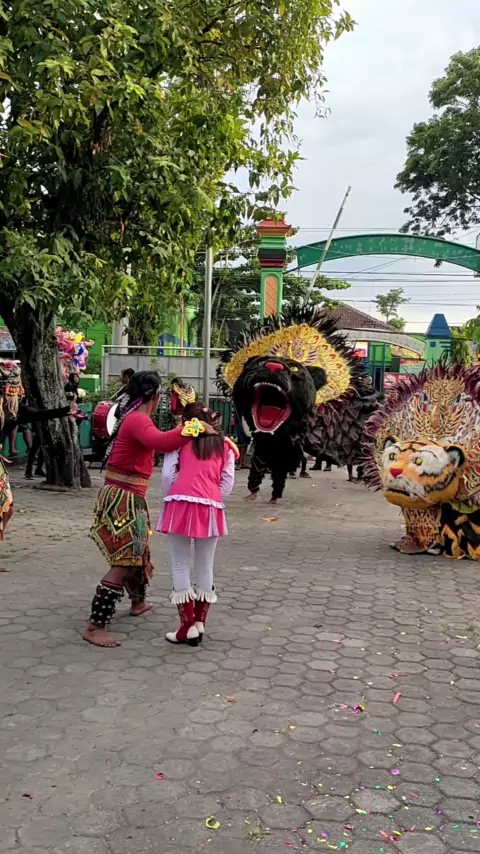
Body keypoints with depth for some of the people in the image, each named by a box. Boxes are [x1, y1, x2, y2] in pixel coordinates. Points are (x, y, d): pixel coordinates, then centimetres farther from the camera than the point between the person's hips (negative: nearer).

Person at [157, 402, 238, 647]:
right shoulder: (225, 445, 15)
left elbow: (167, 474, 0)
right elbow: (227, 483, 7)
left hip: (181, 504, -2)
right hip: (211, 508, 3)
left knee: (180, 565, 4)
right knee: (205, 567, 13)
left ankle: (187, 627, 4)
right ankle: (199, 623, 16)